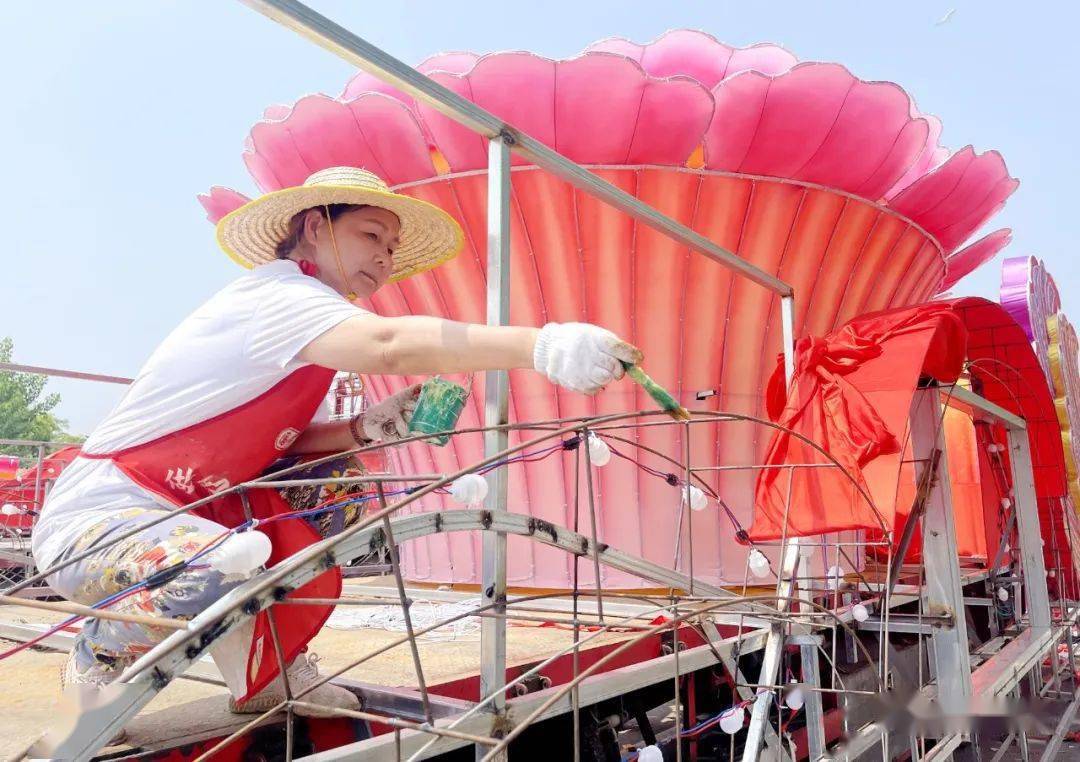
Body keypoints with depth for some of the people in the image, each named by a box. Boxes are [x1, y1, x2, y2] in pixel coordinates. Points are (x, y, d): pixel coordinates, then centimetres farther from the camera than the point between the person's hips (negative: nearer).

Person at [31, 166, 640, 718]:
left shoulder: (294, 317, 10)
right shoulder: (277, 294, -20)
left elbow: (280, 442, 6)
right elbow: (390, 345, -42)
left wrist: (368, 429, -11)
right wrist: (541, 345, -50)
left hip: (187, 505, 9)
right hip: (96, 519, -9)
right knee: (236, 569, -36)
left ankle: (272, 672, 10)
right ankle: (103, 652, -2)